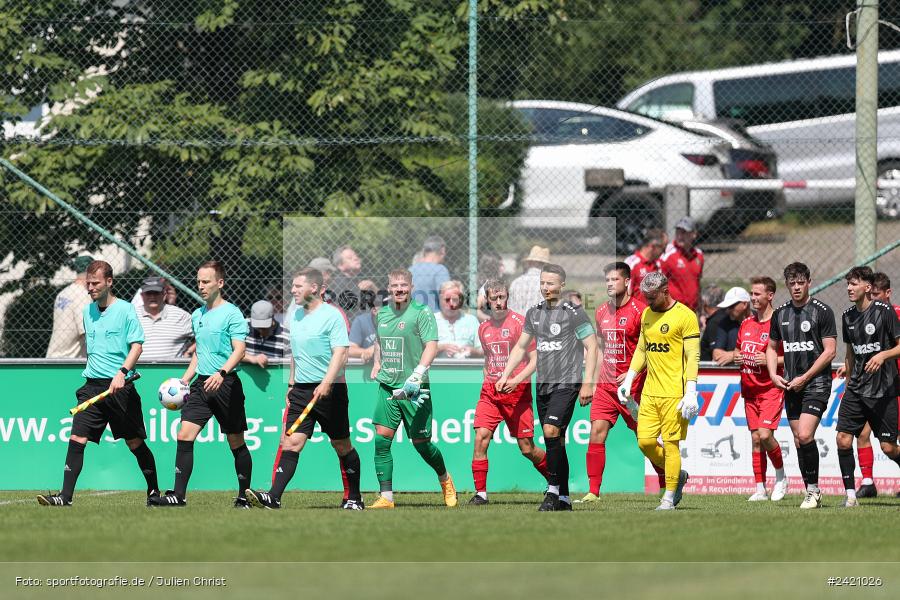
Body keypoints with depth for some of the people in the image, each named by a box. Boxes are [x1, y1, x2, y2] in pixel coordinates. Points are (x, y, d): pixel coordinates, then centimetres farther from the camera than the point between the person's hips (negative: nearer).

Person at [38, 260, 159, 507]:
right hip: (92, 385, 5)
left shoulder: (125, 310, -5)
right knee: (77, 439, -9)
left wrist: (122, 372, -24)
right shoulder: (88, 311, 13)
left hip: (119, 387, -5)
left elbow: (136, 346, -11)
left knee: (135, 443, 5)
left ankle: (154, 491, 23)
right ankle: (65, 497, -13)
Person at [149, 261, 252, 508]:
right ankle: (178, 495, -11)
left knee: (236, 443, 3)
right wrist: (184, 379, 19)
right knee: (184, 435, -8)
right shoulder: (197, 316, 15)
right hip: (201, 384, 6)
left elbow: (239, 350, -17)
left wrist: (222, 373, -32)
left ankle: (244, 496, 16)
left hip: (226, 384, -6)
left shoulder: (231, 313, -8)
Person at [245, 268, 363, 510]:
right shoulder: (297, 315, 13)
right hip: (301, 390, 6)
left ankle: (354, 499, 19)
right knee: (290, 442, -7)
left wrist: (326, 383, -30)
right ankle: (273, 497, -16)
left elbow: (340, 353, -19)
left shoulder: (332, 316, -11)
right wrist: (292, 384, 22)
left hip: (329, 391, -6)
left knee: (342, 446, 5)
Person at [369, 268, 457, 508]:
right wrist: (376, 364, 20)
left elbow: (431, 346, -18)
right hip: (387, 387, 5)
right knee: (381, 440, -8)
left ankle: (445, 479, 32)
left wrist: (418, 373, -30)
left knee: (421, 443, 2)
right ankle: (386, 497, -5)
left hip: (414, 389, -5)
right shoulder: (381, 313, 10)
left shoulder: (422, 313, -8)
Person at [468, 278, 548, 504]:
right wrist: (488, 379, 13)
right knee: (481, 437, -14)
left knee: (526, 448, 1)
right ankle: (480, 492, -9)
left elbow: (534, 359, -7)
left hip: (517, 391, -4)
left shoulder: (520, 322, -6)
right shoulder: (483, 328, 10)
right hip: (490, 391, 4)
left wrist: (517, 380, -20)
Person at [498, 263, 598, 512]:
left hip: (567, 383, -6)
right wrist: (506, 375, 14)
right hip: (543, 384, 6)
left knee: (551, 431, -22)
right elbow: (521, 347, 22)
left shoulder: (574, 313, -5)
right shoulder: (534, 312, 12)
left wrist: (587, 384, -11)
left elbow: (591, 347, -6)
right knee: (556, 442, 6)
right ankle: (564, 499, 11)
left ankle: (553, 490, -14)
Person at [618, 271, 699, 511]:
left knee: (670, 444, -5)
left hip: (674, 393, -7)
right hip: (649, 392, 7)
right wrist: (628, 380, 15)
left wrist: (691, 393, -18)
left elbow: (693, 356, -12)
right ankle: (678, 475, 24)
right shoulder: (647, 314, 13)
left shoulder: (685, 316, -9)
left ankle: (669, 498, 4)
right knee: (645, 442, 1)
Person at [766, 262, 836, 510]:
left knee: (805, 435, -18)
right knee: (798, 440, 5)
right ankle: (811, 492, 13)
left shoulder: (822, 311, -6)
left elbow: (829, 351, -9)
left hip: (816, 383, -6)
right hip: (791, 386, 6)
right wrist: (774, 375, 4)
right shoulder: (780, 313, 11)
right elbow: (772, 347, 22)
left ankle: (813, 489, -7)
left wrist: (804, 378, -12)